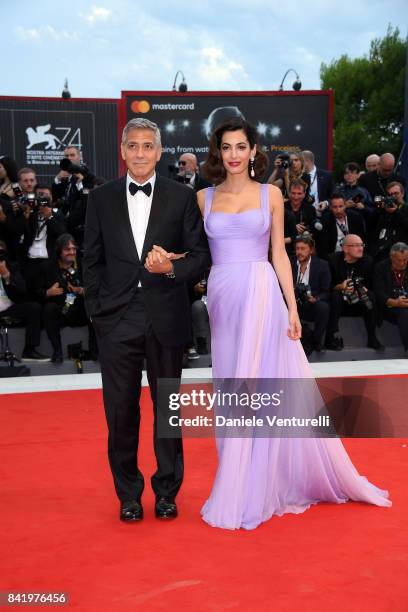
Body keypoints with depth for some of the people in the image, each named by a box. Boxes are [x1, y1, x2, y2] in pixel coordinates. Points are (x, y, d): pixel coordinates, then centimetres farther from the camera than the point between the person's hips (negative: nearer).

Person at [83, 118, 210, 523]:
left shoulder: (182, 197, 2)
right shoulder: (101, 199, 7)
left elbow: (201, 256, 2)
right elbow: (92, 261, 8)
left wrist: (173, 269, -17)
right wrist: (96, 309, 1)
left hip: (165, 318, -1)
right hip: (116, 320, 1)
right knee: (121, 409, 6)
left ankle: (167, 490, 25)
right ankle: (128, 493, 23)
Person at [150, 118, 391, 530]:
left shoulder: (270, 195, 5)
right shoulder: (204, 198, 10)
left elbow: (279, 254, 4)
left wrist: (292, 308, -2)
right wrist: (168, 257, -11)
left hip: (261, 295, -2)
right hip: (222, 298, 2)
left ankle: (243, 495, 10)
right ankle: (242, 483, 20)